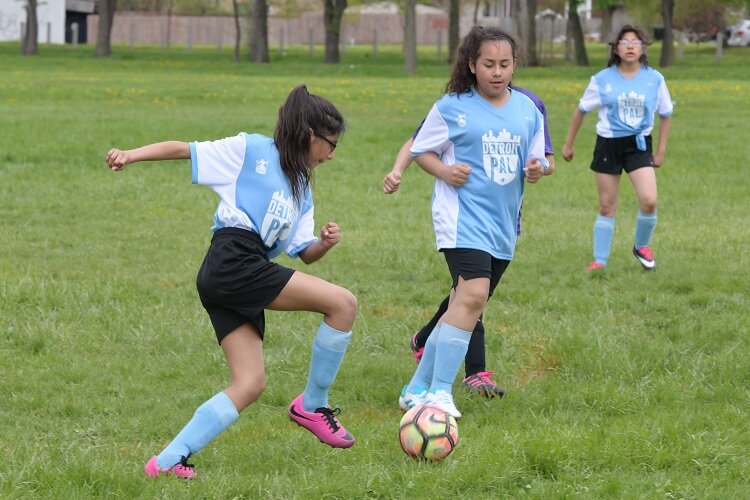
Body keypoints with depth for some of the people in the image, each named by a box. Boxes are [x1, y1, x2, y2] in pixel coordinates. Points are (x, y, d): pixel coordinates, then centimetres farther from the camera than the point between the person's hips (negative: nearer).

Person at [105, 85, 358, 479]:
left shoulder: (301, 188, 26)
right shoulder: (251, 150, 5)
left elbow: (304, 253, 21)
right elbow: (184, 150, 3)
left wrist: (324, 243, -1)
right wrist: (131, 155, -9)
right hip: (234, 260, -9)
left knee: (249, 384, -1)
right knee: (343, 304, -11)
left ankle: (168, 460, -4)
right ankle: (312, 406, 1)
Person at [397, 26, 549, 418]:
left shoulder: (527, 109, 8)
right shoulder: (452, 107, -4)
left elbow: (536, 161, 15)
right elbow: (421, 150, 4)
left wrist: (536, 170, -8)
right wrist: (444, 171, -15)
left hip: (503, 223, 6)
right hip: (463, 217, -6)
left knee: (462, 306, 11)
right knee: (473, 295, -24)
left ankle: (418, 389, 23)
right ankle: (439, 394, -19)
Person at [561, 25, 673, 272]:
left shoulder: (655, 79, -2)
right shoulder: (602, 80, -4)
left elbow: (665, 115, 11)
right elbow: (581, 110, 9)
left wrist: (661, 150, 9)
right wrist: (569, 144, 14)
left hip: (639, 144, 0)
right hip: (608, 144, 0)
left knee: (649, 201, -16)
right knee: (606, 207, 4)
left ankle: (642, 246, 12)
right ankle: (600, 260, 16)